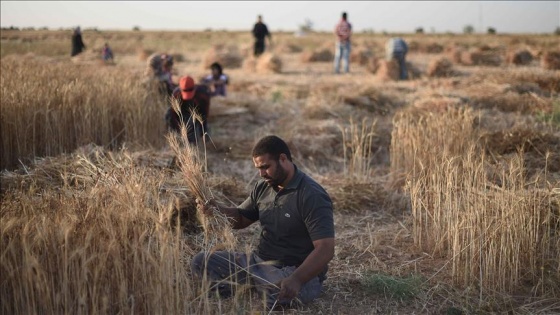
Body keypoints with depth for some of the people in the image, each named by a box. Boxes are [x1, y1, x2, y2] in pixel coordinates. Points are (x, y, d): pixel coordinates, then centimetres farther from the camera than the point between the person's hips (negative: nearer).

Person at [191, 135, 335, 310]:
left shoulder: (313, 196, -19)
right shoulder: (263, 187, 4)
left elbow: (325, 249, -26)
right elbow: (241, 219, 17)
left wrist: (296, 280, -42)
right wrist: (216, 209, -5)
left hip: (297, 271, -6)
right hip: (259, 261, 6)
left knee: (282, 295, -40)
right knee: (200, 262, -4)